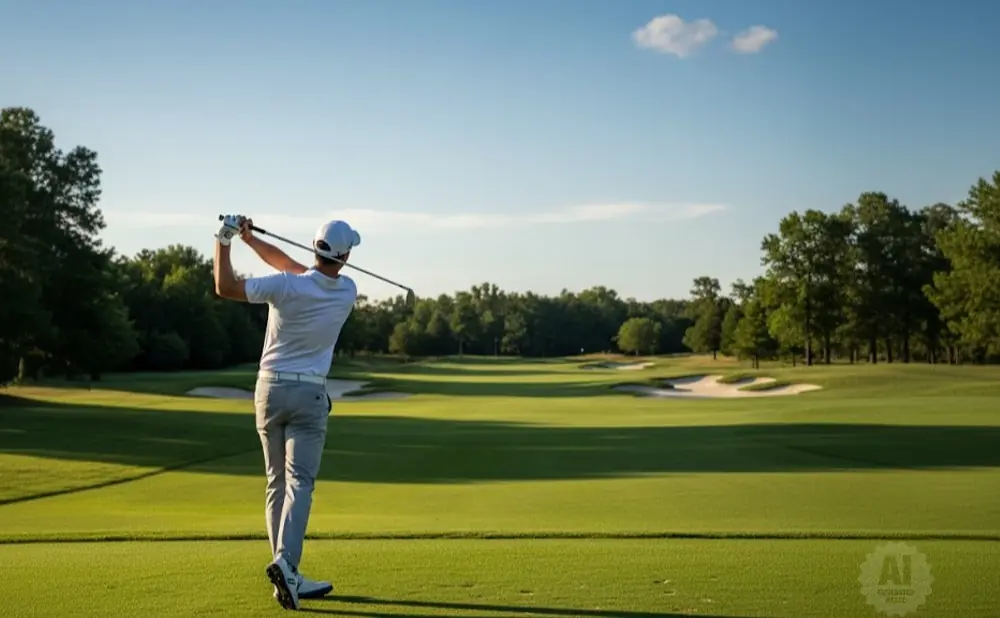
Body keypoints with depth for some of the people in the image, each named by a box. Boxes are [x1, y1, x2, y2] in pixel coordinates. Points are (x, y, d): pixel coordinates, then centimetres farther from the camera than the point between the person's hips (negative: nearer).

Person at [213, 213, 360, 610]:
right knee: (299, 482, -5)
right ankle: (284, 561, -25)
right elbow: (293, 268, 6)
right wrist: (250, 239, 4)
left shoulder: (285, 287, -14)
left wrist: (225, 241, 0)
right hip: (309, 394, -1)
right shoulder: (348, 292, -4)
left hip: (270, 389, 1)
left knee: (277, 483, 9)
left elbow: (225, 287, -9)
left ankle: (289, 576, 9)